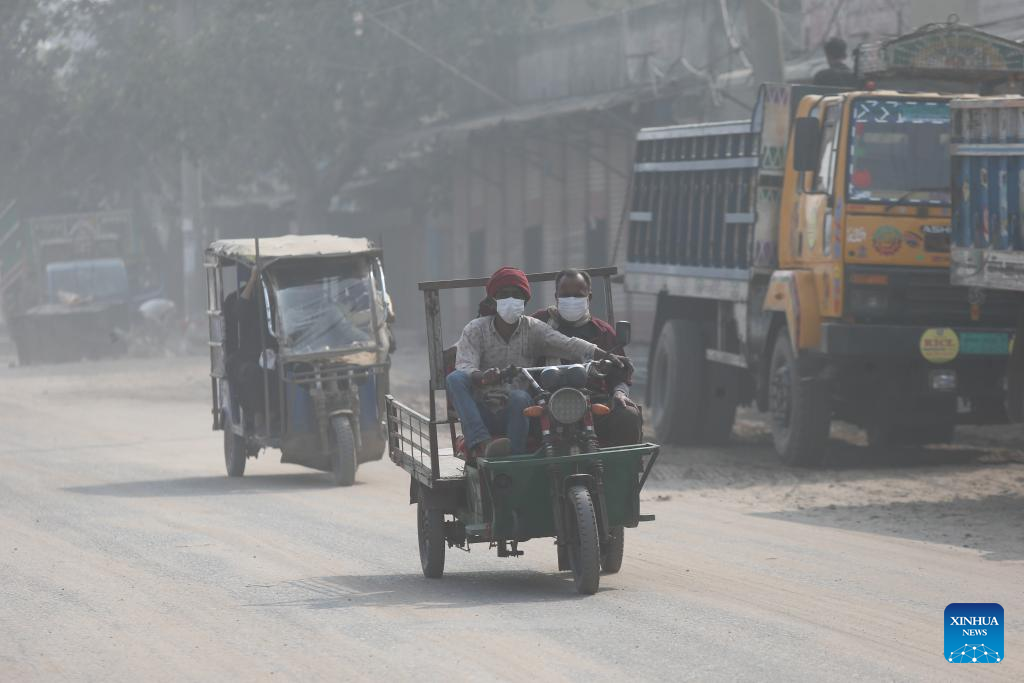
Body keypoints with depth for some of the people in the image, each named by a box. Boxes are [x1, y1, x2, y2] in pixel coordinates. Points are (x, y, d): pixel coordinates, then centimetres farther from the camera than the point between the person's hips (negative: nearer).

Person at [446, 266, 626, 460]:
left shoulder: (533, 329, 7)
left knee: (519, 397, -34)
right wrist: (482, 377, -37)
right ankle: (480, 443, -37)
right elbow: (465, 367, -12)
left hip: (518, 411, 0)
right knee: (455, 379, -27)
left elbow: (566, 344, -8)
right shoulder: (476, 330, 3)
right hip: (483, 412, 0)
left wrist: (605, 356, -26)